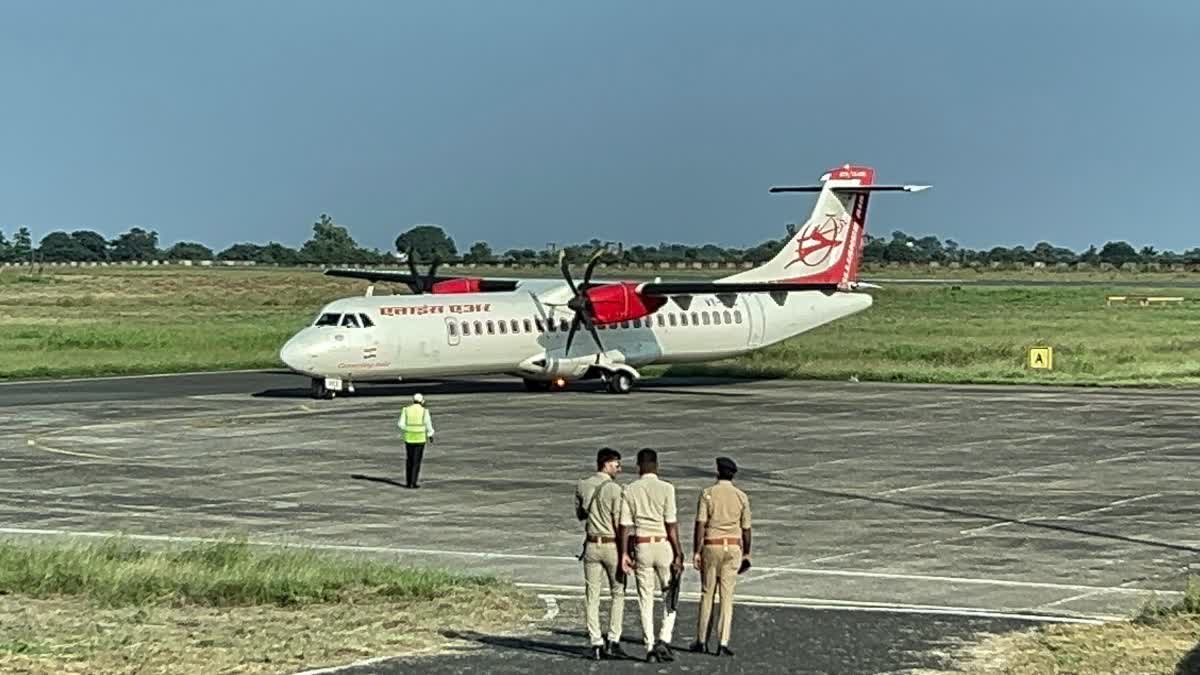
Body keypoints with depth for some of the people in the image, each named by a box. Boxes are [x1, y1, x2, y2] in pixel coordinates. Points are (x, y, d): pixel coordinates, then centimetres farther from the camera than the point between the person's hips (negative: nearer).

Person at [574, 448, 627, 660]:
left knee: (592, 595, 6)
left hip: (592, 545, 4)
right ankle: (613, 641, 2)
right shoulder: (614, 489, -13)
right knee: (618, 593, 8)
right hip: (612, 545, -4)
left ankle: (596, 644, 3)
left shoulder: (582, 486, 4)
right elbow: (619, 523, -13)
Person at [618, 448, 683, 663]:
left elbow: (624, 525, 1)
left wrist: (624, 553, 5)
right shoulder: (665, 488, -5)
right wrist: (678, 554, -7)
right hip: (663, 545, -2)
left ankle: (650, 647, 8)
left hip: (641, 546, 3)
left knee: (645, 600, 9)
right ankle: (664, 640, -5)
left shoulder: (630, 490, 3)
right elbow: (671, 524, -9)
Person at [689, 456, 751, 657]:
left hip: (711, 546, -1)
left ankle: (701, 640, 14)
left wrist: (696, 551, -7)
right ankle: (723, 643, -4)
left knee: (707, 593, 9)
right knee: (727, 595, 2)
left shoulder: (707, 494, -3)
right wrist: (746, 554, 17)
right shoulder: (742, 497, 2)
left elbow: (700, 524, -9)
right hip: (733, 547, 1)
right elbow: (746, 529, 6)